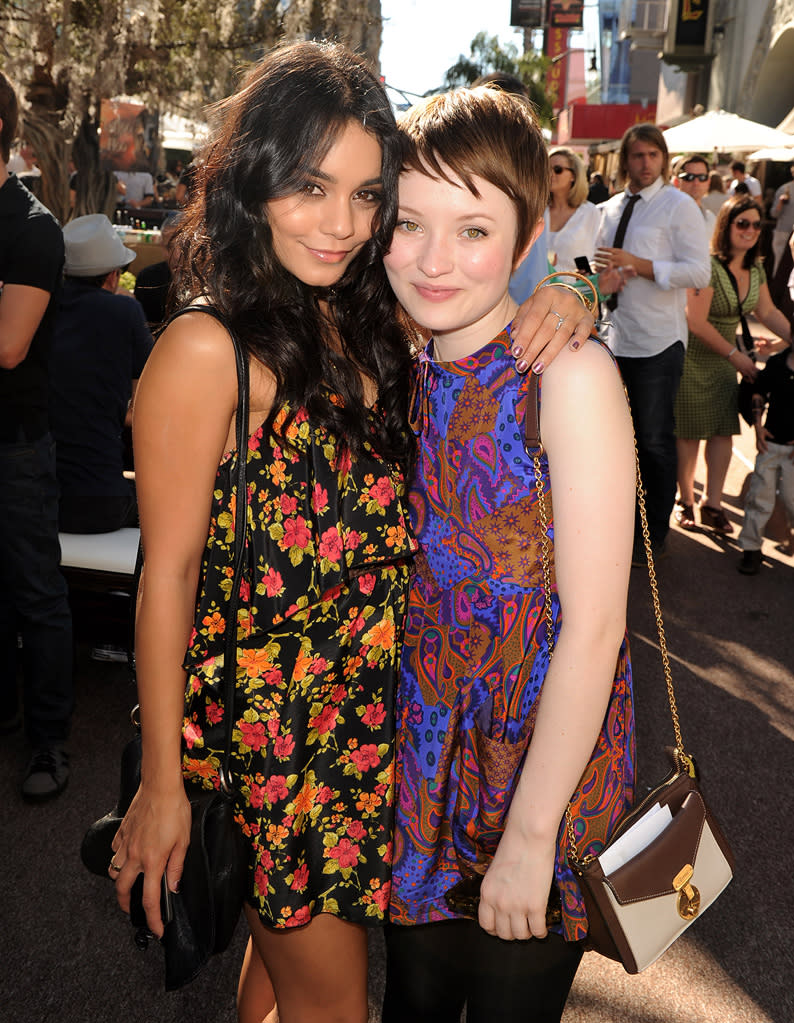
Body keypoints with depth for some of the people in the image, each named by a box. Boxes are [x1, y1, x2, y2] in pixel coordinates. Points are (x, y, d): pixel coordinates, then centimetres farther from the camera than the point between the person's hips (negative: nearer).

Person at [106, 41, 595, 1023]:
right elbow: (169, 573, -15)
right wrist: (161, 784, -10)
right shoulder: (206, 349, -18)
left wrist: (560, 309, -12)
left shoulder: (370, 325, 0)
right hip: (269, 720, -6)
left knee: (290, 937, 25)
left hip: (373, 710, 6)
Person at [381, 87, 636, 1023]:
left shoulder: (568, 373, -19)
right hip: (426, 755, 5)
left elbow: (595, 627, -20)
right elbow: (408, 583, 7)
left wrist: (530, 832, -16)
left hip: (545, 760, -5)